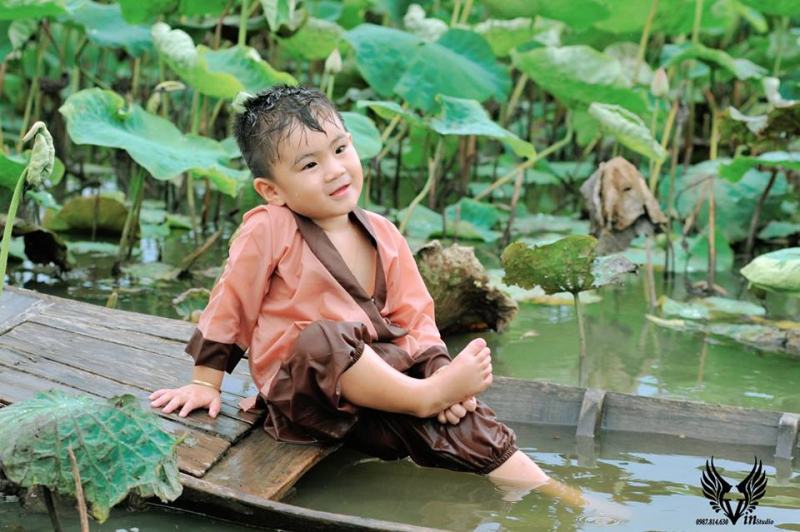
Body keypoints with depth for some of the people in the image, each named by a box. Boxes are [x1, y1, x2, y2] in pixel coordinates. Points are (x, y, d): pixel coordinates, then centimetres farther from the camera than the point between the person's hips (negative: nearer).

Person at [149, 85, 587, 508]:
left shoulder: (383, 235, 7)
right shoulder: (268, 232, -10)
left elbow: (414, 316, 9)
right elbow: (230, 303, -1)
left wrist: (439, 368, -8)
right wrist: (205, 382, 3)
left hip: (382, 374, 5)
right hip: (300, 389, -5)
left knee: (465, 423, -14)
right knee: (323, 340, -38)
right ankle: (428, 397, -24)